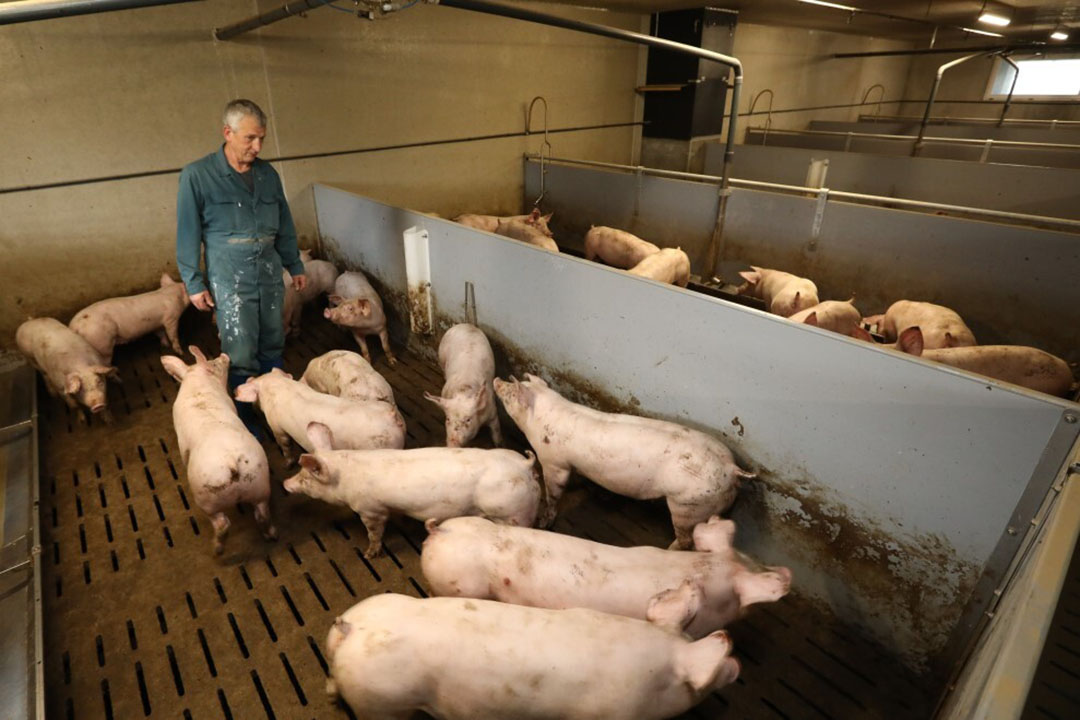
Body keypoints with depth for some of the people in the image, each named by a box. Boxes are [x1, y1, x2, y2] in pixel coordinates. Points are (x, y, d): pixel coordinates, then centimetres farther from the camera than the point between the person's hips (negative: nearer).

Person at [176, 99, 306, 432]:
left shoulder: (267, 173, 8)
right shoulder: (197, 176, -5)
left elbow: (284, 225, 16)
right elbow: (188, 233, -3)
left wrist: (295, 266, 17)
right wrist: (194, 283, -4)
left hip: (270, 272, 4)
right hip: (230, 278, -4)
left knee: (272, 347, 13)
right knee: (241, 356, -4)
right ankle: (244, 422, 12)